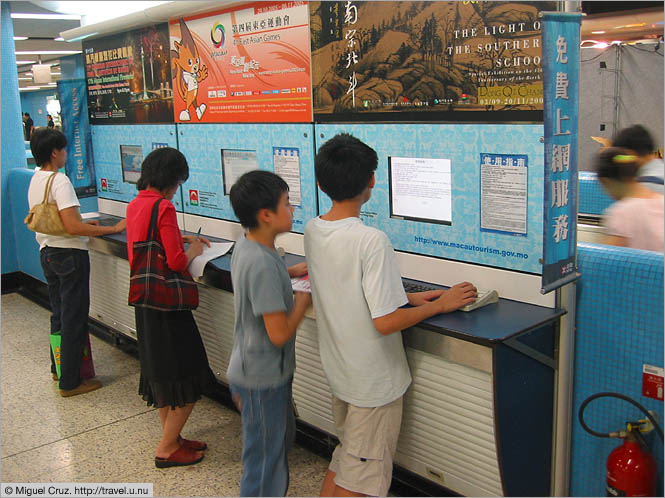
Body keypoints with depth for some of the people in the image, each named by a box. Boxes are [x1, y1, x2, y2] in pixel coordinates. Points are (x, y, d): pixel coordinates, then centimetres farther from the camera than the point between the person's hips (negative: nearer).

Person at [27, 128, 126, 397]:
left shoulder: (35, 180, 9)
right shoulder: (60, 181, -19)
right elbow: (72, 227, -27)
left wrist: (84, 224, 22)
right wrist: (112, 228, -23)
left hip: (47, 253, 9)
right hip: (69, 254, -9)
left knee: (59, 314, 21)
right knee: (74, 318, -1)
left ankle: (59, 368, 34)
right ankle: (70, 382, 6)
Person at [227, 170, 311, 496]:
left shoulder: (245, 245, 0)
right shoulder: (263, 264, -30)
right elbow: (280, 334, -28)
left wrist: (288, 273, 13)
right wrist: (303, 302, -12)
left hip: (251, 369, 10)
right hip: (264, 378, -10)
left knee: (282, 438, 27)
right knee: (264, 460, 6)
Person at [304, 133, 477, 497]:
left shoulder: (313, 230, -2)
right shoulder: (371, 241, -26)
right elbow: (385, 322, -26)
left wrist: (407, 298, 8)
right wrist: (440, 304, -12)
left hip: (338, 370, 7)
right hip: (373, 380, -7)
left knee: (342, 460, 26)